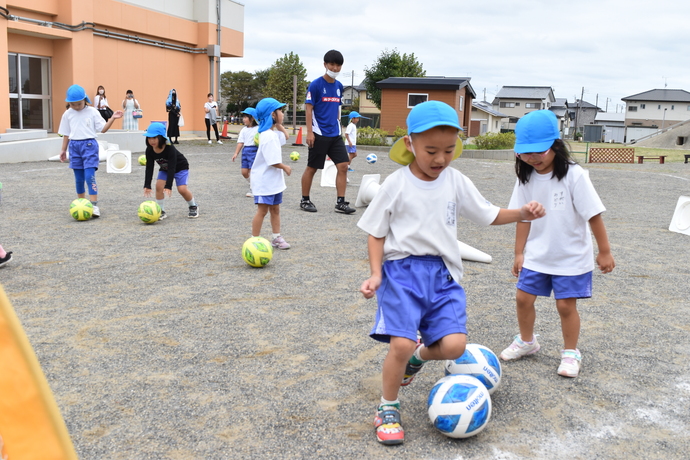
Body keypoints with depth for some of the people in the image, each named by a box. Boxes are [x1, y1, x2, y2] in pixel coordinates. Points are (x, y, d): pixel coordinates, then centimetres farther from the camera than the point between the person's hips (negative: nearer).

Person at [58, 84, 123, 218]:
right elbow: (66, 134, 14)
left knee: (89, 176, -14)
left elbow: (103, 129, -2)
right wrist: (63, 150, 15)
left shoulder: (92, 112, -1)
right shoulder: (67, 114, 7)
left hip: (89, 145, -3)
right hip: (74, 146, 3)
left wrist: (113, 118, -13)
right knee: (78, 179, 9)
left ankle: (94, 205, -13)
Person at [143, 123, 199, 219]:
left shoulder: (170, 149, -36)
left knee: (182, 189, -18)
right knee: (159, 186, -16)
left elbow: (172, 168, -38)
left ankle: (193, 207, 9)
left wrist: (168, 186, -43)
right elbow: (149, 168, -17)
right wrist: (147, 186, -23)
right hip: (164, 169, 5)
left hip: (180, 167, -5)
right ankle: (161, 211, -3)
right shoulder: (149, 150, -21)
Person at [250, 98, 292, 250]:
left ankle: (277, 237, 24)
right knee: (262, 210, -3)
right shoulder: (269, 136, -24)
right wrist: (285, 167, -11)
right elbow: (273, 161, -26)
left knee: (275, 209, 15)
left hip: (274, 180, 10)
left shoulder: (273, 133, 10)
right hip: (265, 180, -10)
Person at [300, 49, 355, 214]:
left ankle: (340, 203, 3)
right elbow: (309, 108, -9)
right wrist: (309, 132, -15)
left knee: (343, 166, -2)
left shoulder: (339, 86, 11)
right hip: (319, 134, -6)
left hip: (335, 134, 6)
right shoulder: (316, 84, -7)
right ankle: (305, 200, 17)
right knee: (312, 168, 3)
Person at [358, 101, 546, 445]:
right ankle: (388, 409, 10)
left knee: (454, 345, -14)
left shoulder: (456, 182, 5)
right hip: (402, 269, -3)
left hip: (443, 274, 3)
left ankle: (419, 354, 23)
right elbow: (376, 233, 2)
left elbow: (489, 215, 12)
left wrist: (522, 214, -6)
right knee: (401, 343, -18)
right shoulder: (396, 184, -4)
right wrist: (376, 274, -10)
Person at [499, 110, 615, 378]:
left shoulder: (574, 175, -19)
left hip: (571, 257, -4)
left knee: (566, 305, 1)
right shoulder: (526, 178, -4)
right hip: (536, 255, 4)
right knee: (523, 297, 6)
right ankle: (526, 342, 30)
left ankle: (571, 353, 22)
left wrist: (604, 251, -10)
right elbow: (523, 218, 2)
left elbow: (593, 215, -14)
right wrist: (519, 253, 3)